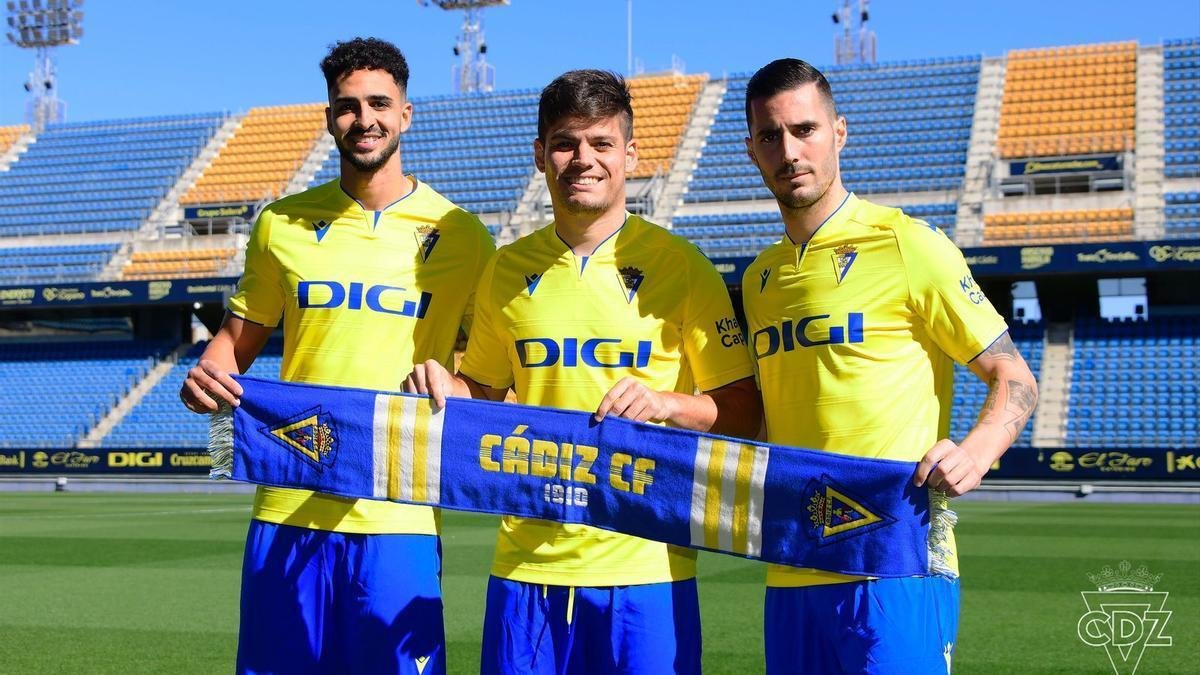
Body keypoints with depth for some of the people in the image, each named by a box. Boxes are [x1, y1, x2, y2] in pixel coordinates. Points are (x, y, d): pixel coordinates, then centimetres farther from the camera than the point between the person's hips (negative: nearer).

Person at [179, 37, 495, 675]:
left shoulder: (458, 235, 2)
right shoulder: (283, 223, 8)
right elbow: (239, 336, 16)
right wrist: (205, 376, -4)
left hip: (399, 515, -2)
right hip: (289, 506, 2)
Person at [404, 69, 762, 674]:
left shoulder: (679, 266, -2)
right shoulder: (507, 270, 8)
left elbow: (744, 412, 0)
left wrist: (667, 403, -17)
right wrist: (443, 387, -1)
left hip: (644, 563, -3)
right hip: (526, 563, 3)